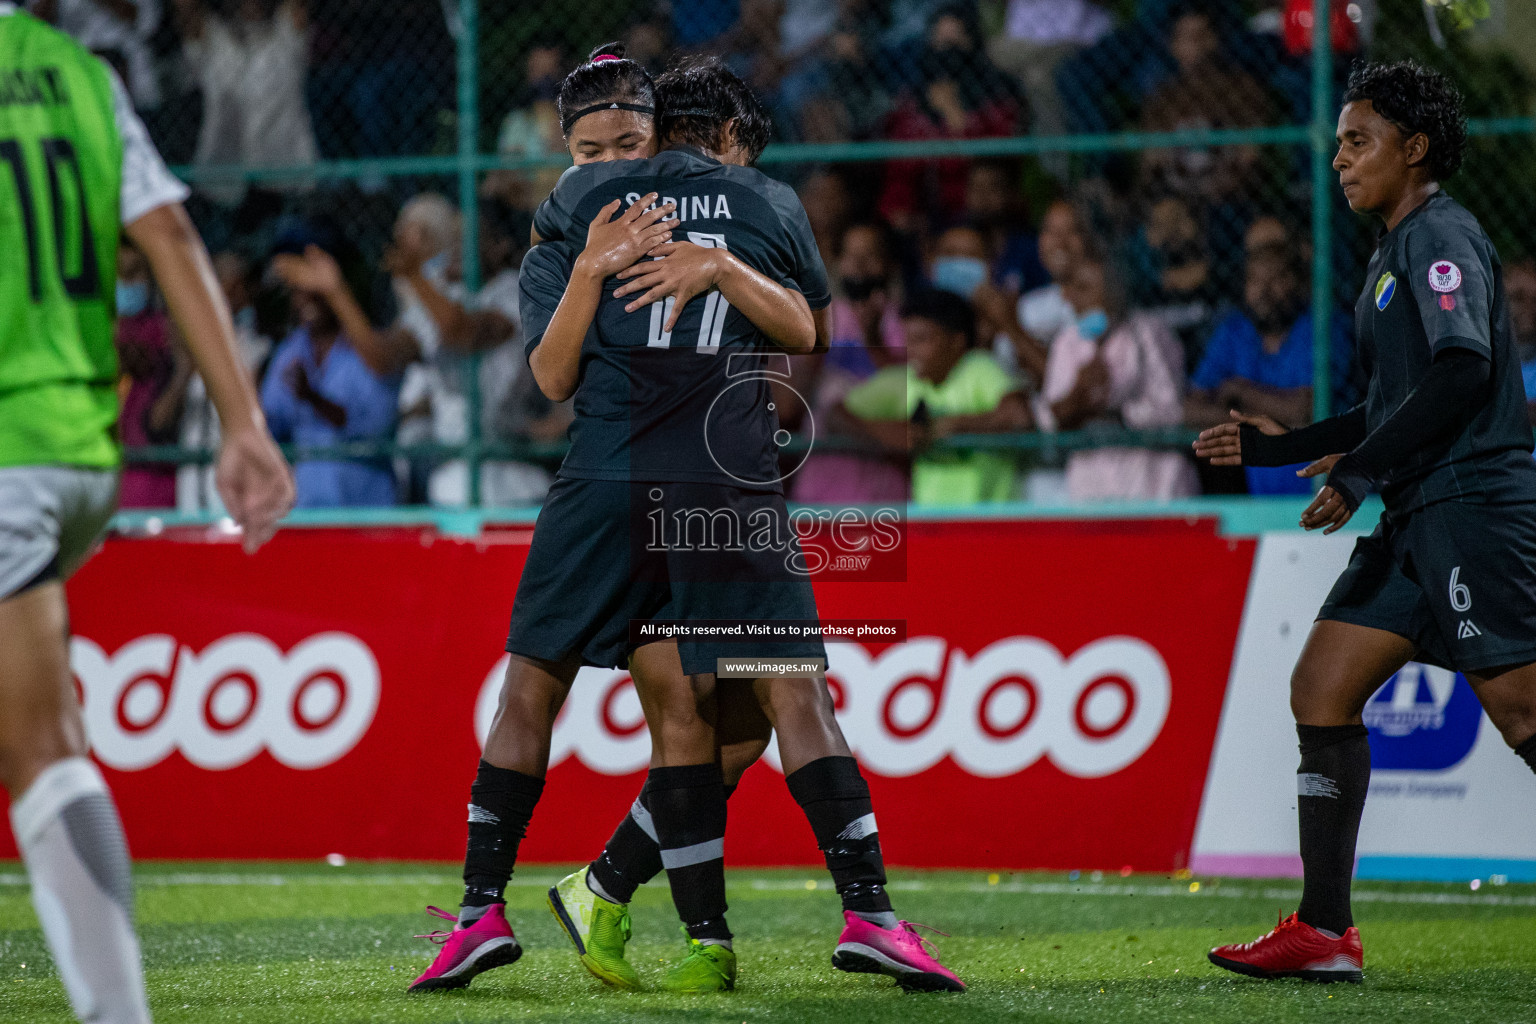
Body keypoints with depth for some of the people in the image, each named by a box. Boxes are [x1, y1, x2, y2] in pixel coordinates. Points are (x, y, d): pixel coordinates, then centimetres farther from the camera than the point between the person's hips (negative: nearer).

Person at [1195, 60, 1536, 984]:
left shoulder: (1441, 237, -9)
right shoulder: (1398, 252, 21)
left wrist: (1362, 468, -19)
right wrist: (1281, 446, 24)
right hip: (1424, 519, 10)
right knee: (1322, 688, 5)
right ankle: (1325, 933, 5)